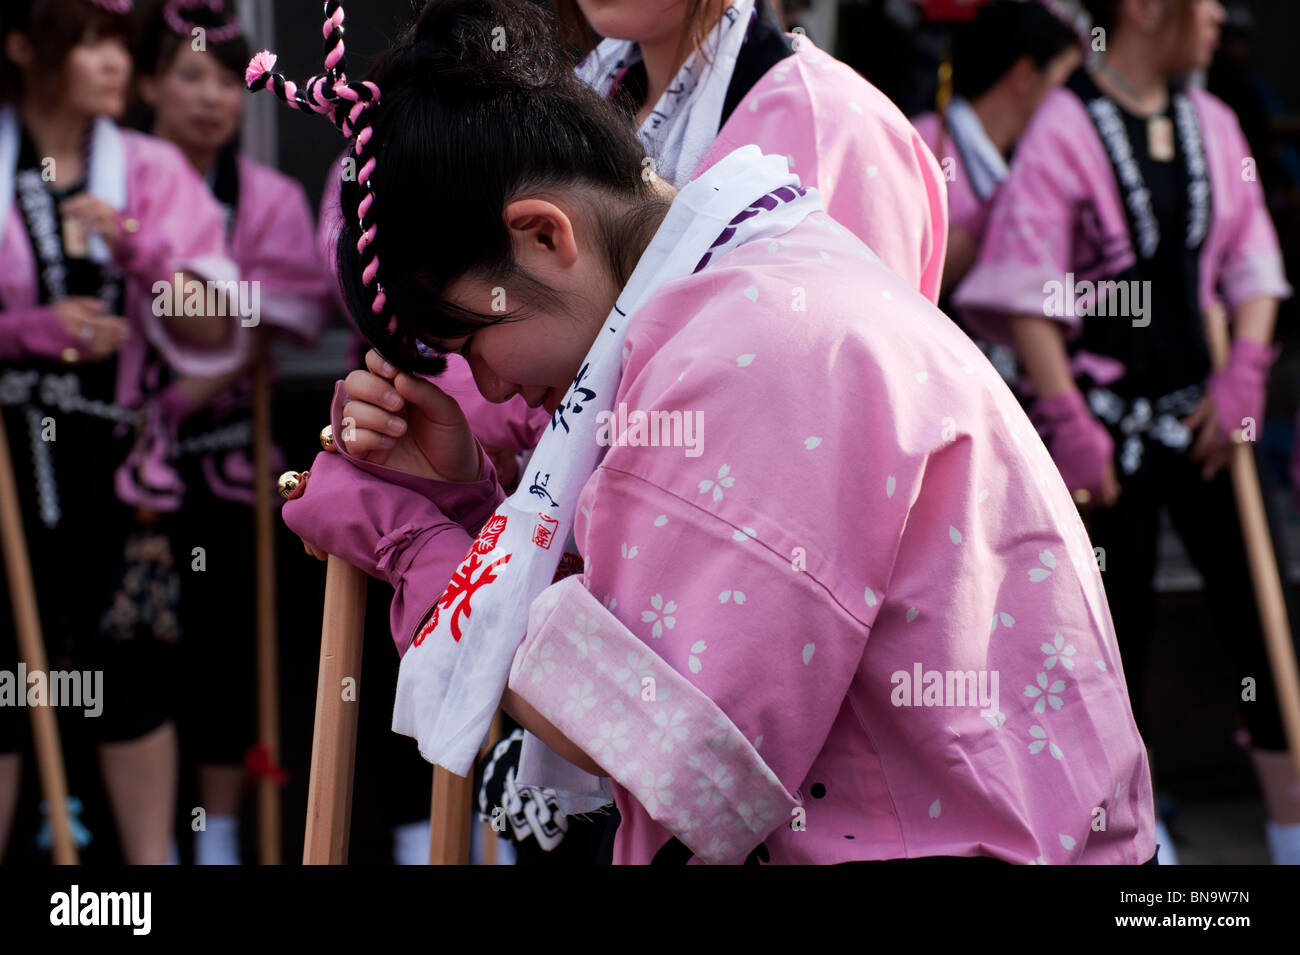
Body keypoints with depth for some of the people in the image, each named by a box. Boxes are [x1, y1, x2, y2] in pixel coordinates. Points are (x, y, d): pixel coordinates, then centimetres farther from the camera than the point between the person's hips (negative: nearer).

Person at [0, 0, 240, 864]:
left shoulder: (152, 171, 4)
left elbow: (211, 333, -3)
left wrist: (139, 252, -19)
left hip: (114, 458, 1)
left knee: (132, 668, 4)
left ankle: (152, 860, 14)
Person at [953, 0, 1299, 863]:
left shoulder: (1212, 124, 7)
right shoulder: (1066, 129, -10)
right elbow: (1027, 292, -12)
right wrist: (1067, 421, -14)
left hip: (1203, 411, 5)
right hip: (1109, 415, -5)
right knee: (1116, 625, 3)